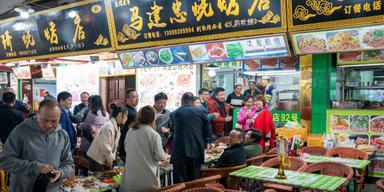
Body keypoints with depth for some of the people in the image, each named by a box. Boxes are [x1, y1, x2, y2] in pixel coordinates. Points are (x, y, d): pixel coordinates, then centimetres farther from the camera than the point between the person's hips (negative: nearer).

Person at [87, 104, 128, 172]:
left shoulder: (117, 127, 8)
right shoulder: (108, 127, -22)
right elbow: (104, 145, -24)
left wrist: (112, 158, 6)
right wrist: (110, 158, -13)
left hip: (105, 160, 9)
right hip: (97, 159, -9)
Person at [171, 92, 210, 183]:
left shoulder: (174, 114, 4)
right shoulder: (201, 111, 0)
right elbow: (207, 132, 2)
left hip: (179, 151, 0)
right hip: (196, 150, 0)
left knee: (179, 182, 5)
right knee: (194, 181, 10)